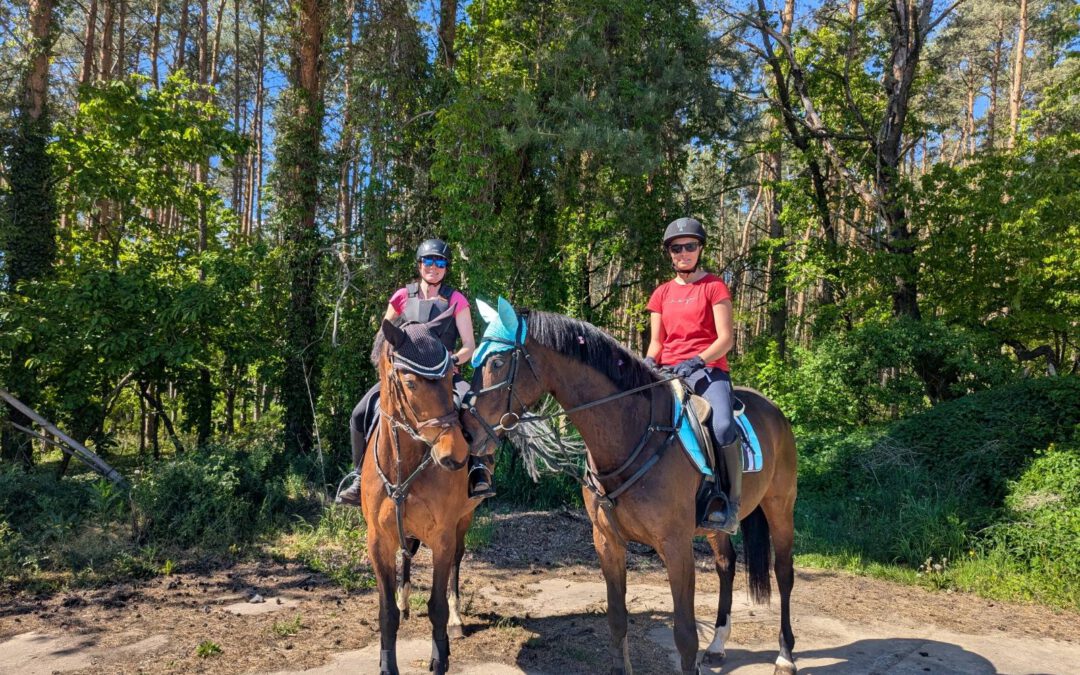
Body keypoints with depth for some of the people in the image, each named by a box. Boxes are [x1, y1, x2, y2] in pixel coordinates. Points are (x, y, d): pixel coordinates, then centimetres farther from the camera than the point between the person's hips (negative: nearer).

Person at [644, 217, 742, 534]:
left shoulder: (715, 286, 5)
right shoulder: (662, 293, 17)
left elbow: (725, 338, -4)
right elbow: (656, 341, 15)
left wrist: (696, 361, -19)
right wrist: (649, 361, -7)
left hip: (708, 368, -4)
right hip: (667, 372, 4)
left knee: (723, 426, -31)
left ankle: (733, 500, -16)